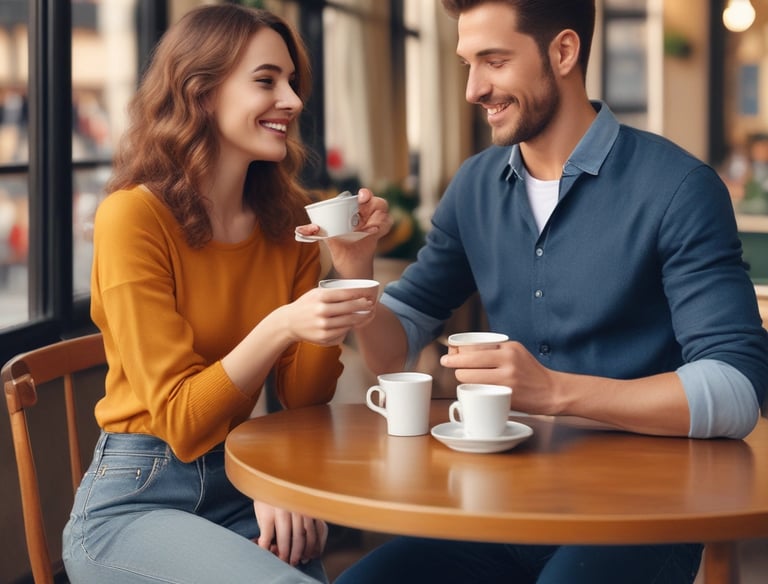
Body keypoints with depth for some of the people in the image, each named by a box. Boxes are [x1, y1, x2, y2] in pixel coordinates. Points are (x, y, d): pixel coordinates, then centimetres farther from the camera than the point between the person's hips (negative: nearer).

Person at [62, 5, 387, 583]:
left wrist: (345, 271, -11)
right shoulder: (133, 217, -12)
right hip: (134, 501, -5)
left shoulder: (289, 222, 5)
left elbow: (303, 398, 2)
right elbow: (181, 422, -13)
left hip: (239, 493, 5)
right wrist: (279, 328, -26)